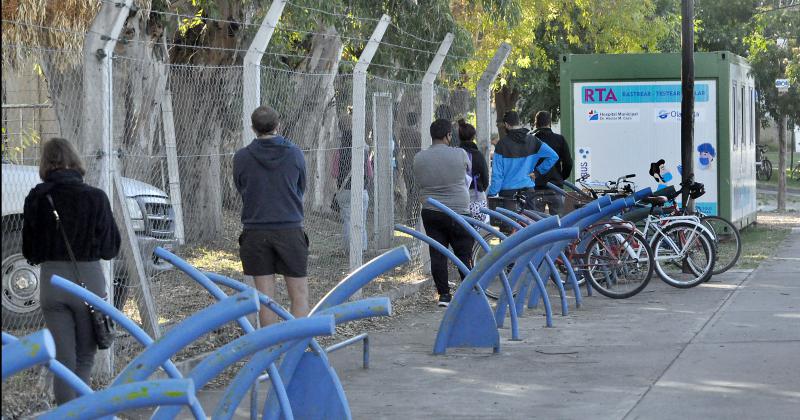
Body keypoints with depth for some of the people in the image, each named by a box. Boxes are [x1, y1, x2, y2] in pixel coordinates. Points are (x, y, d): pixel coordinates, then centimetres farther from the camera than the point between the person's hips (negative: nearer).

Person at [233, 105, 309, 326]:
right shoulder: (294, 154, -1)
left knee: (265, 296, 4)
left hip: (255, 232, 1)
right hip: (290, 230, 0)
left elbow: (241, 191, 11)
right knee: (299, 295, 3)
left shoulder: (241, 157, -2)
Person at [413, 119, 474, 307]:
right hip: (458, 211, -3)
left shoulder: (419, 158, 0)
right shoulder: (459, 154, -9)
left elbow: (418, 183, 9)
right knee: (464, 254, 6)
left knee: (437, 254, 6)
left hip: (430, 212, 3)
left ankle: (443, 294, 7)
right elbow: (469, 171, 9)